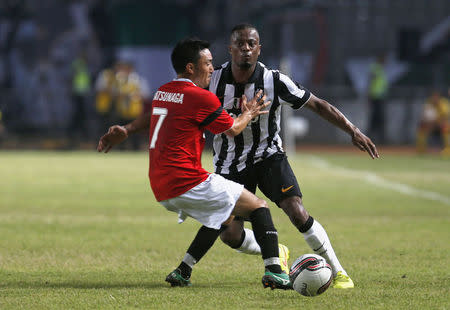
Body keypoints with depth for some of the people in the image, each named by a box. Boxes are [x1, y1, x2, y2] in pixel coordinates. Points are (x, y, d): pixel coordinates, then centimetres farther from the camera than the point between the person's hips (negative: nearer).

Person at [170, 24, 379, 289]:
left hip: (269, 157, -2)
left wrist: (353, 131, -15)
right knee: (230, 235, -8)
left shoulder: (275, 81, -15)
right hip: (231, 165, 2)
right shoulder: (213, 81, -11)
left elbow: (318, 105, -7)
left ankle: (338, 272, -6)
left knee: (297, 213, -22)